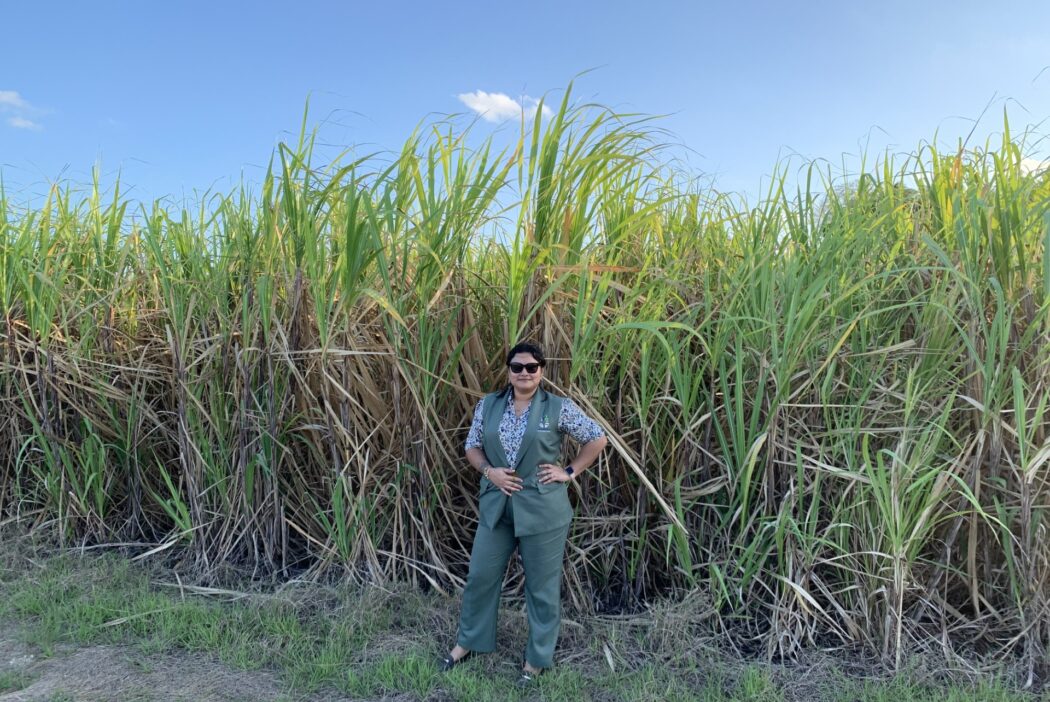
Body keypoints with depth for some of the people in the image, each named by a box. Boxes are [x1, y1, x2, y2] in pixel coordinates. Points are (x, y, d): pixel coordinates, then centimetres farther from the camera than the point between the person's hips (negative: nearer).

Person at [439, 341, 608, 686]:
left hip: (542, 507, -3)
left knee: (542, 584, 9)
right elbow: (472, 446, 9)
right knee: (481, 575, 14)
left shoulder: (558, 407, -8)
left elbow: (597, 438, -1)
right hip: (496, 505, 3)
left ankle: (538, 657, 28)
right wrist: (489, 470, -9)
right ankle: (468, 641, 36)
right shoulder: (488, 405, 2)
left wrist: (570, 472, -6)